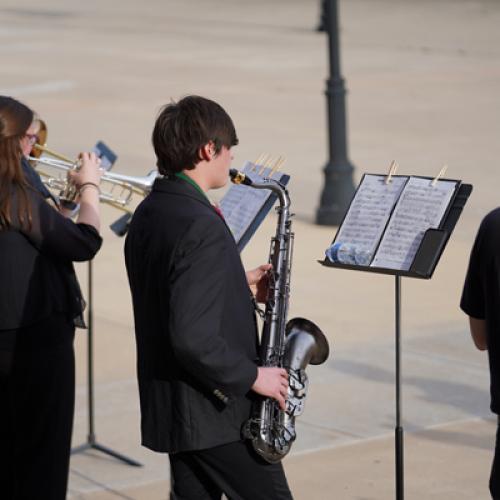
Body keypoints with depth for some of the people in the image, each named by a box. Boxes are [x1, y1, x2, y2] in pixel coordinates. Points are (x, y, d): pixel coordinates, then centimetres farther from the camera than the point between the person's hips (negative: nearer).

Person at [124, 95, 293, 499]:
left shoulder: (149, 213, 7)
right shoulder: (201, 227, -23)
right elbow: (192, 337, -28)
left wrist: (241, 286, 11)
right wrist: (253, 376, -17)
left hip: (170, 406, 9)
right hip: (218, 411, -9)